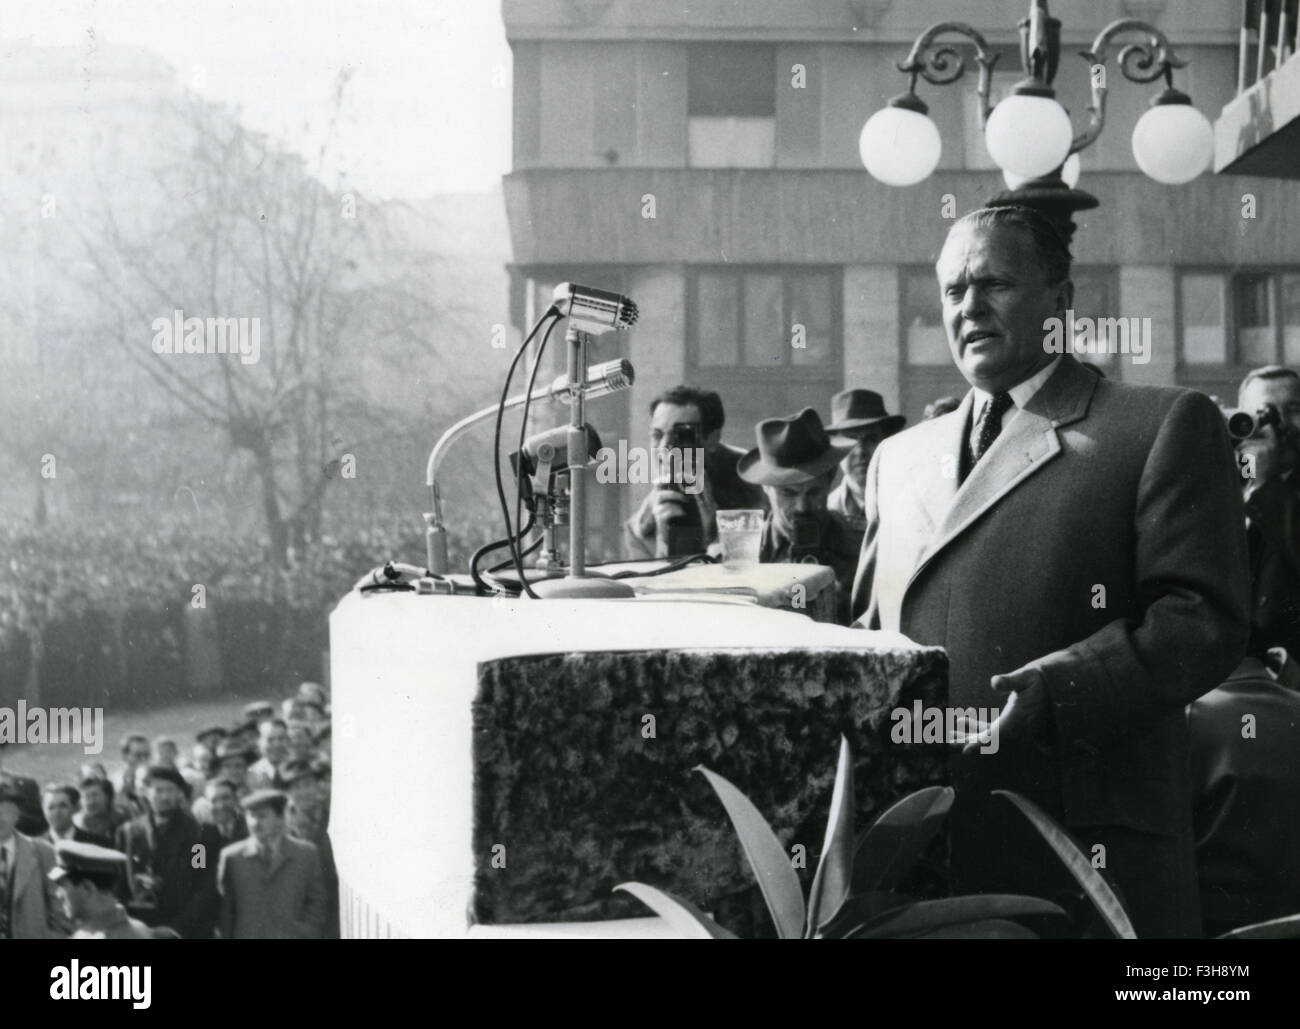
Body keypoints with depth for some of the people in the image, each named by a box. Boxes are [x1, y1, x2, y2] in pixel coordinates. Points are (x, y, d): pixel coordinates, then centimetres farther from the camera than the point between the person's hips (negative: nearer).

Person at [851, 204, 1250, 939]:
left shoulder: (1165, 427, 2)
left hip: (1087, 845, -5)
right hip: (914, 842, 5)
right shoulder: (900, 458, 20)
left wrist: (1057, 692, -20)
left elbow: (1207, 619, -7)